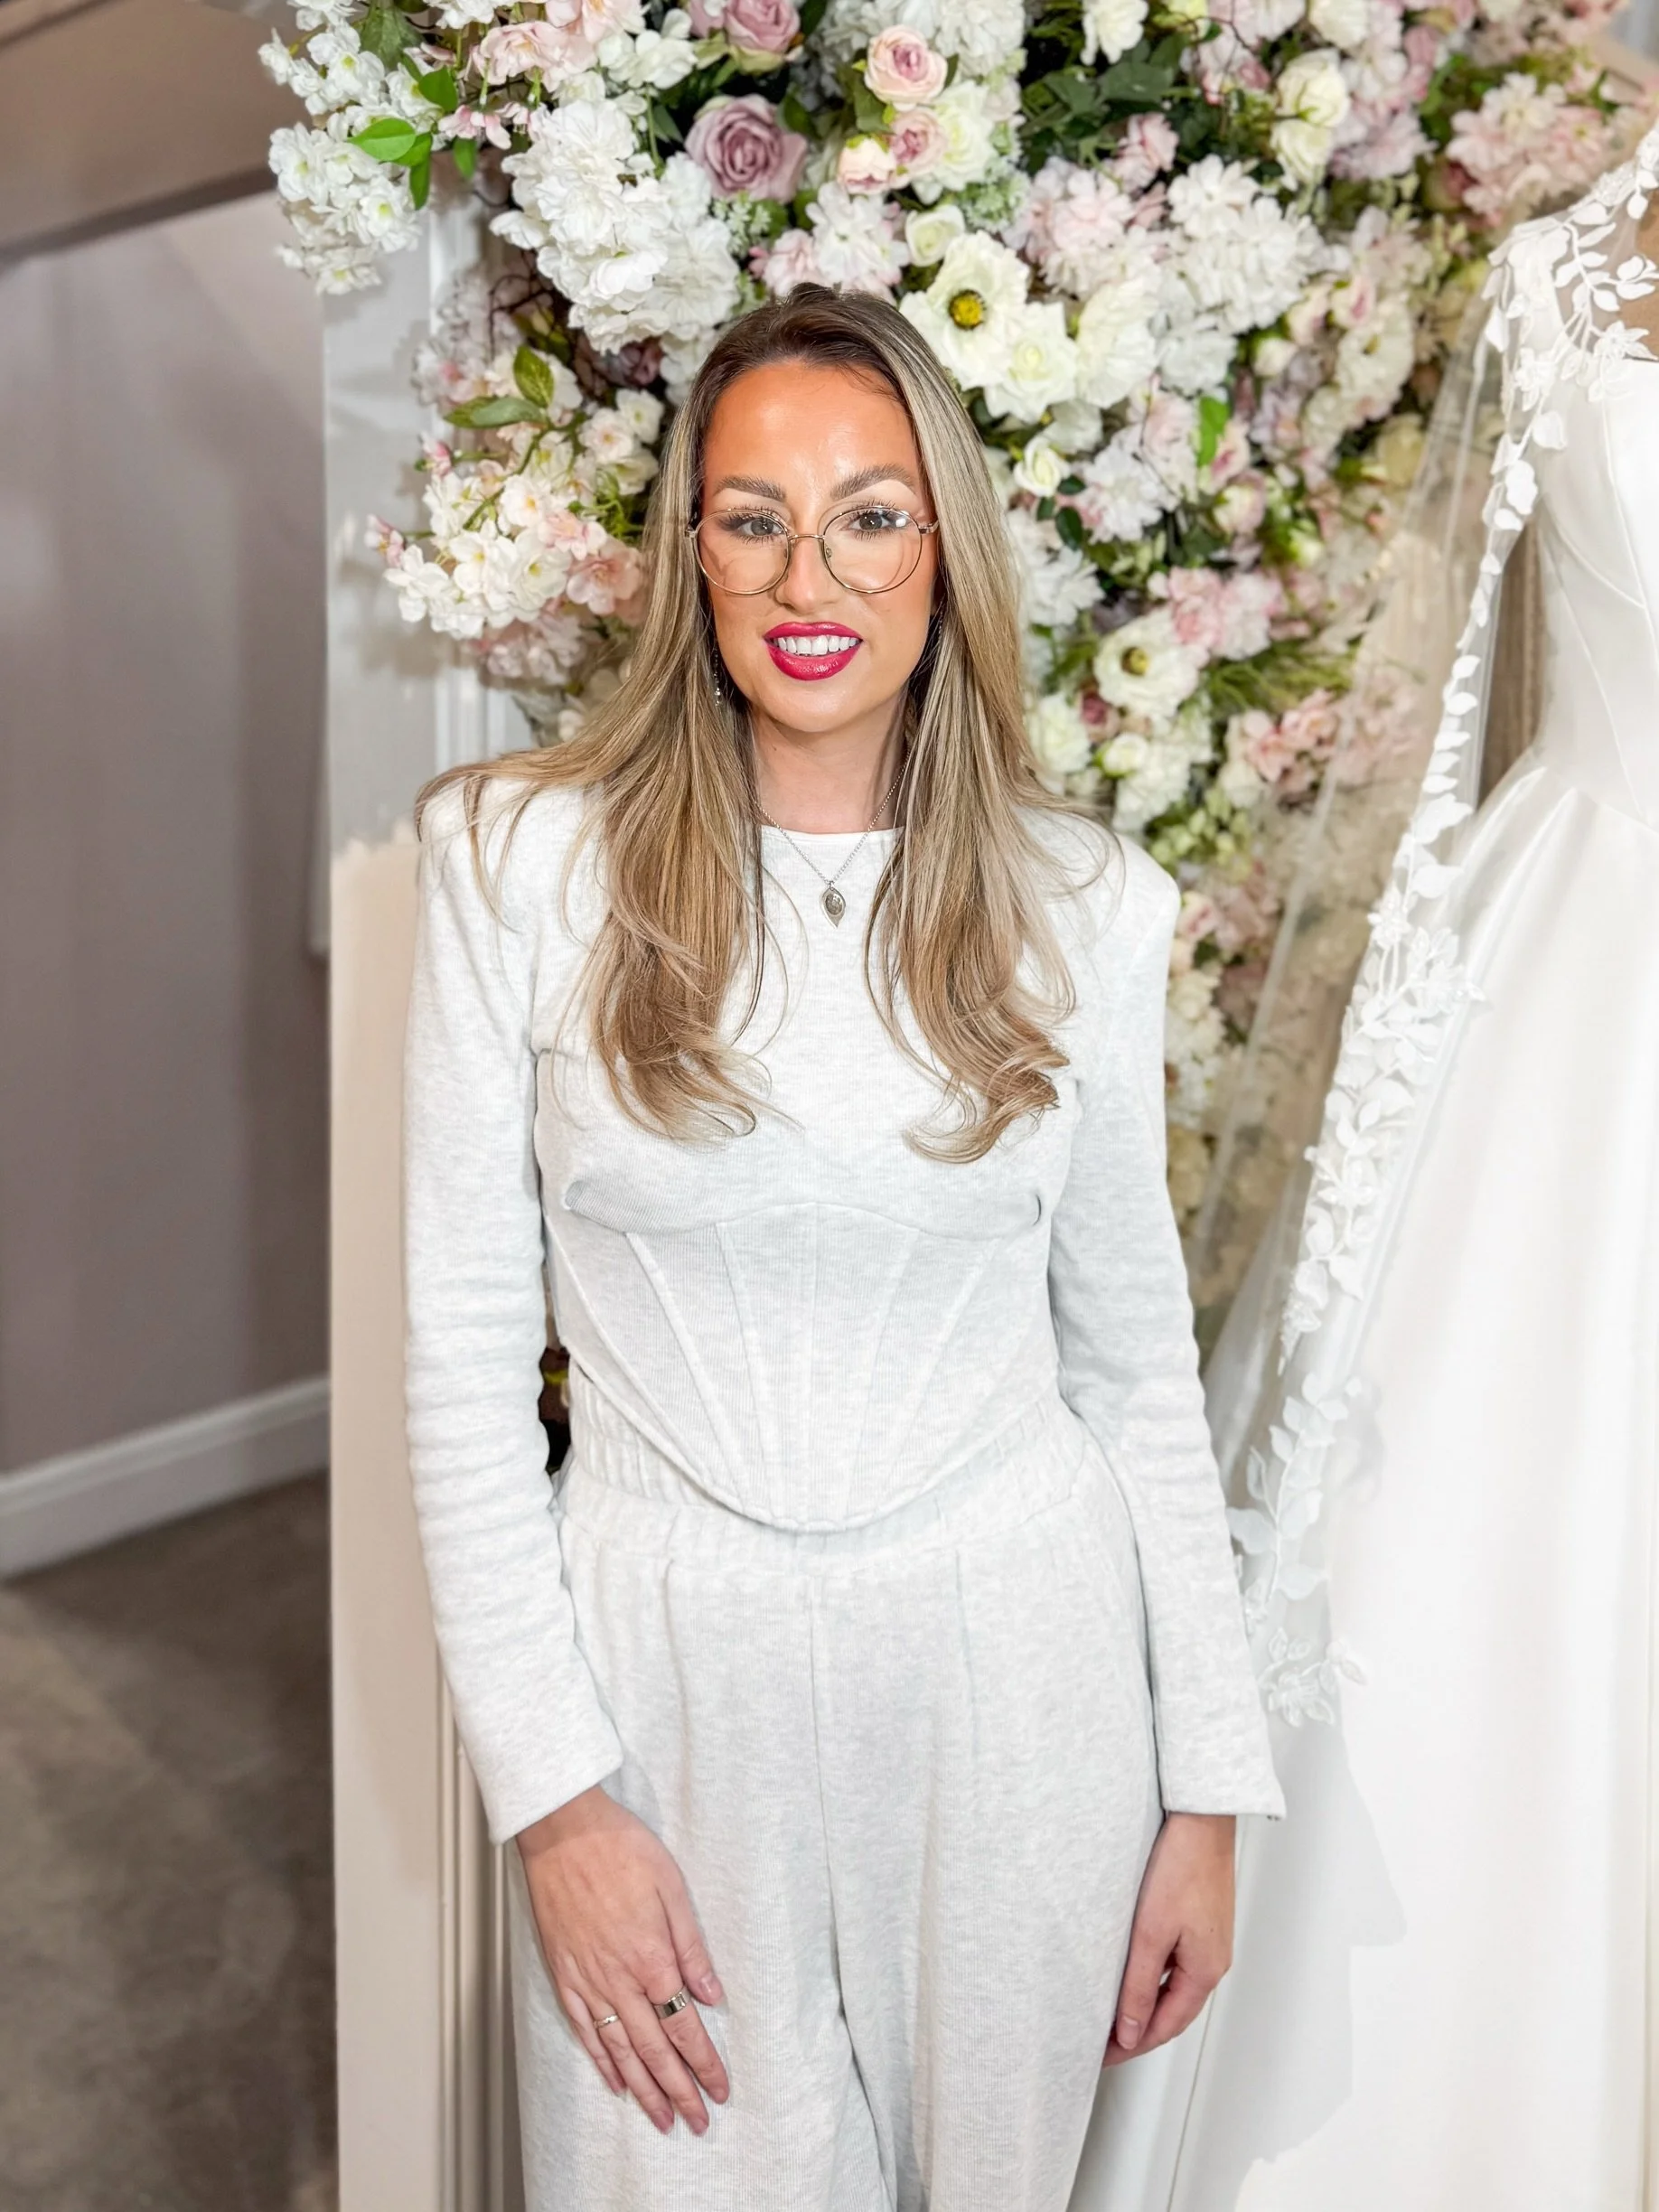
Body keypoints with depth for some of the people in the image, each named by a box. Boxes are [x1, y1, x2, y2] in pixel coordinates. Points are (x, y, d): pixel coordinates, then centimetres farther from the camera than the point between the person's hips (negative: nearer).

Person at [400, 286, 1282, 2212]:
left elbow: (1137, 1361, 4)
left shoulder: (1083, 906, -2)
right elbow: (461, 1354, -6)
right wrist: (550, 1793, -8)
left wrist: (1210, 1785, 4)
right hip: (671, 1667, -1)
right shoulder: (523, 859, -7)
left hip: (1014, 1667, 2)